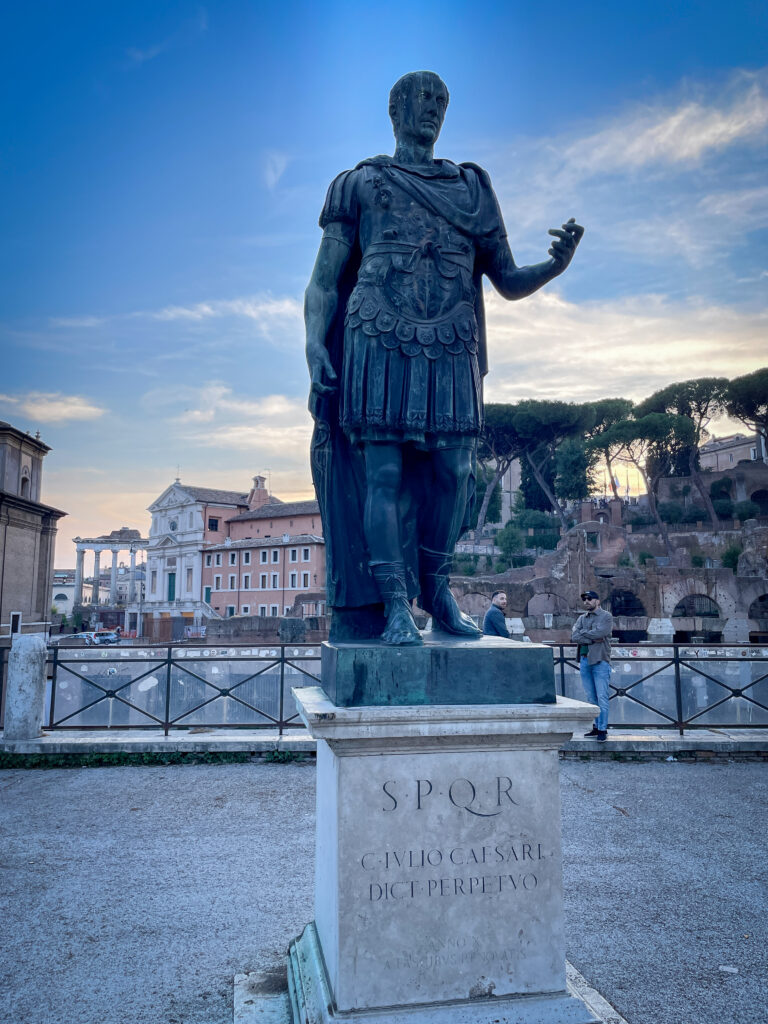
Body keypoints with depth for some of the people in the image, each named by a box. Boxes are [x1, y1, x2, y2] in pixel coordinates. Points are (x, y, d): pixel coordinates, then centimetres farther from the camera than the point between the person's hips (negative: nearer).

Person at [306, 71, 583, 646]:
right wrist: (315, 343, -9)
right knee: (383, 472, -9)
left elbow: (508, 282, 18)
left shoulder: (472, 187, 24)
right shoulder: (360, 183, 17)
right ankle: (395, 604, -5)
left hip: (451, 351, 3)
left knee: (452, 471, -4)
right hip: (380, 344, -2)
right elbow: (325, 279, 8)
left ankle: (436, 588, 12)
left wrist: (556, 264, -4)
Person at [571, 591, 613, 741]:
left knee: (601, 697, -7)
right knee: (591, 697, 9)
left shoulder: (606, 616, 1)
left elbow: (598, 633, -15)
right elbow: (574, 637, 0)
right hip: (584, 660, 5)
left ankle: (602, 729, -2)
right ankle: (595, 727, 16)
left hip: (600, 661, -5)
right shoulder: (581, 618, 15)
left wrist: (583, 632, -1)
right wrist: (592, 639, -10)